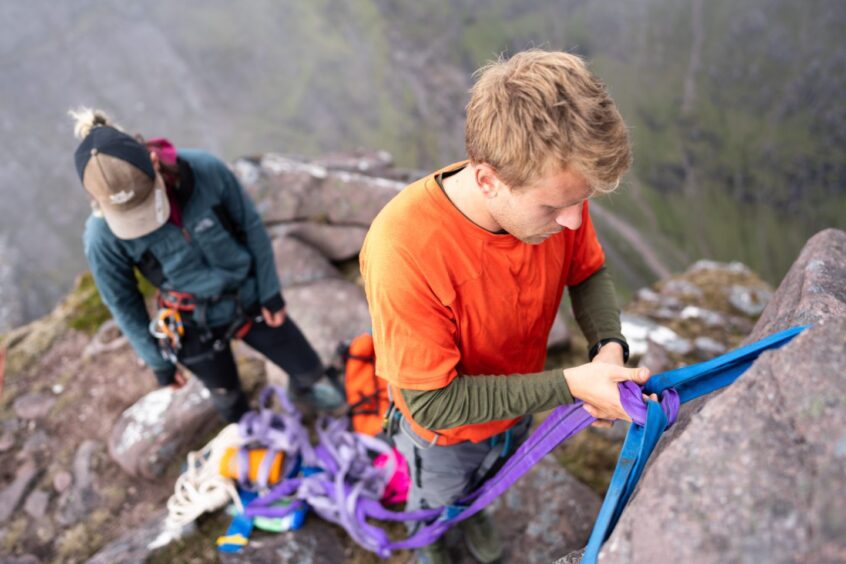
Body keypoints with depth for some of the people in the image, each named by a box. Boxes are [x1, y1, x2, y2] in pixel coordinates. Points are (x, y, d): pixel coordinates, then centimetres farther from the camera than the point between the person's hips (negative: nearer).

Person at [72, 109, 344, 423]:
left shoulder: (204, 169, -26)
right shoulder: (103, 236, -27)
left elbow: (251, 226, -10)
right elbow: (123, 303, -10)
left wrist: (270, 291, -2)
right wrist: (158, 361, 0)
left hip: (250, 300, 2)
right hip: (194, 328, -1)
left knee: (309, 369, 18)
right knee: (230, 401, 22)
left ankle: (304, 391, 56)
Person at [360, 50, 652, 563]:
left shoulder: (557, 190, -26)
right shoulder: (403, 250, -42)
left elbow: (589, 272, -6)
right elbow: (433, 403, -33)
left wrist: (609, 345, -24)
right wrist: (568, 386, -35)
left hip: (520, 404, 4)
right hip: (446, 433, -4)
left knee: (488, 481, 36)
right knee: (439, 505, 29)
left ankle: (473, 514, 69)